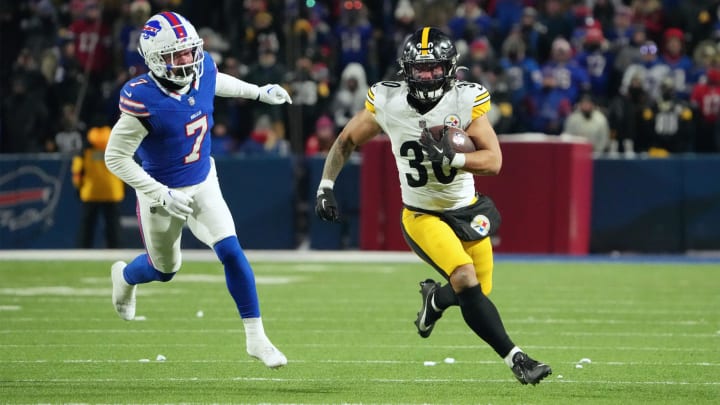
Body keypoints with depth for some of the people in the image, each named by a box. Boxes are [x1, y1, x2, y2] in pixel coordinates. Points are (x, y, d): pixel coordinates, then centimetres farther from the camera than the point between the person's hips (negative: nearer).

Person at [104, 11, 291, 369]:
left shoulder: (203, 70, -14)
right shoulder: (143, 100, -33)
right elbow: (115, 158, -25)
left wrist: (258, 92, 20)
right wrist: (162, 196, -27)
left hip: (204, 184, 4)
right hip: (164, 193, -4)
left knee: (231, 252, -12)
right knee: (165, 270, 18)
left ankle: (256, 338, -2)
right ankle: (125, 276, 55)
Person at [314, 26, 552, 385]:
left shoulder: (465, 101, -15)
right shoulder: (387, 102, -13)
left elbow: (493, 161, -20)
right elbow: (346, 142, 3)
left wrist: (452, 159, -36)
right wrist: (326, 186, -4)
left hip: (467, 212, 2)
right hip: (423, 216, -2)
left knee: (478, 294, 9)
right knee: (466, 281, -24)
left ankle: (435, 299, 45)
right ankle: (516, 359, -19)